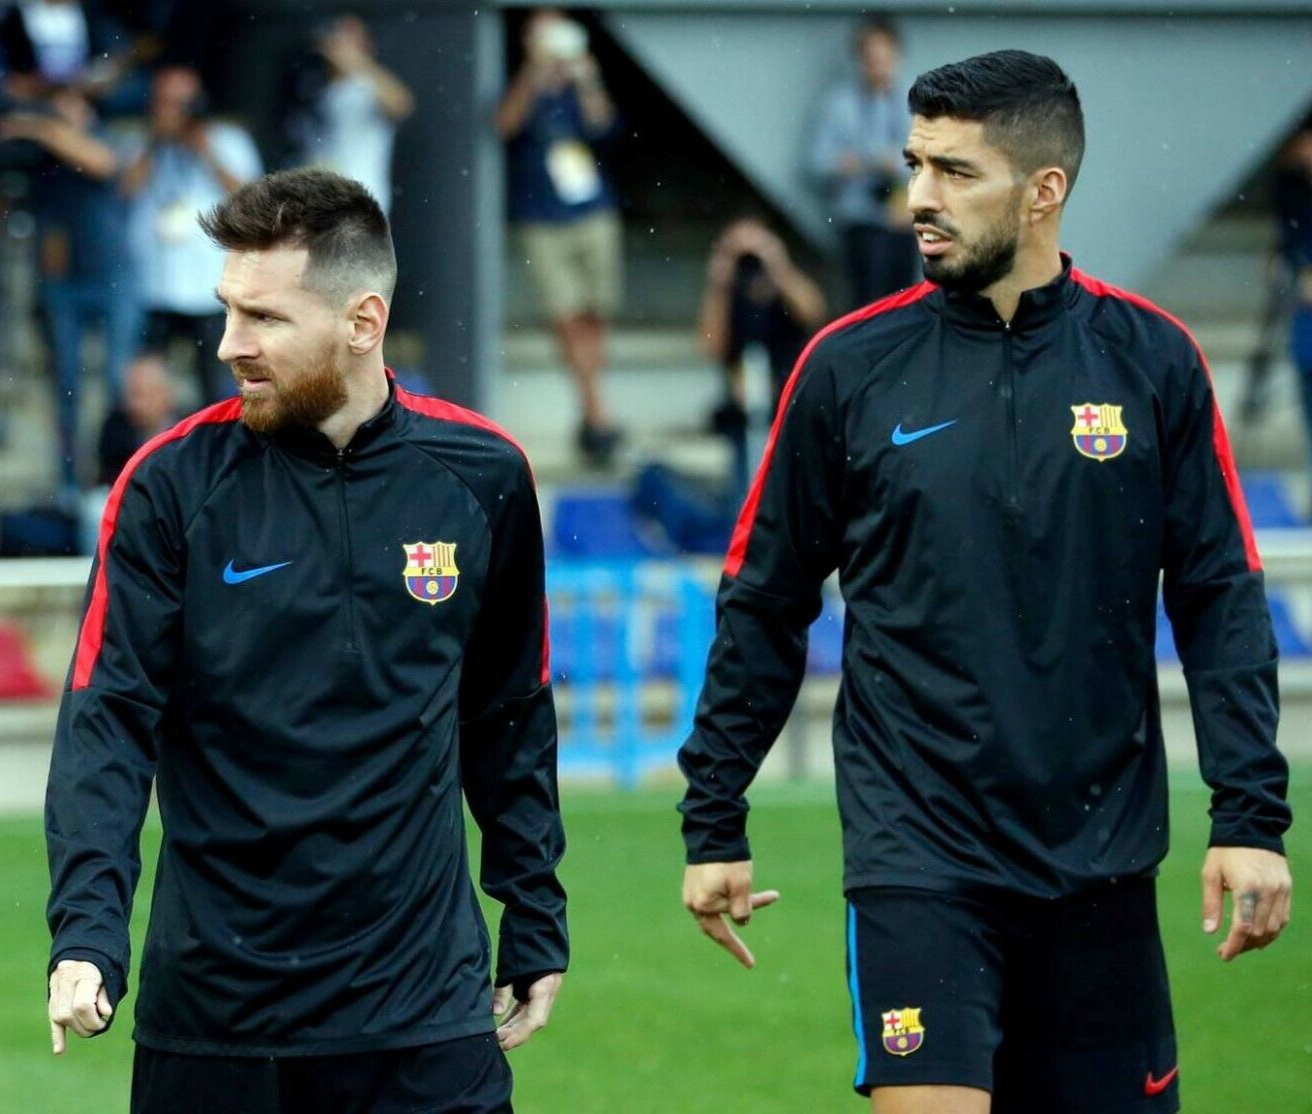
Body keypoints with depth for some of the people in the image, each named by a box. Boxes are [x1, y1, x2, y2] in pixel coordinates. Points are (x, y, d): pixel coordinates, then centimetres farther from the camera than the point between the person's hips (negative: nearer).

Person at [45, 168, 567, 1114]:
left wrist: (535, 923, 13)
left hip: (427, 1006, 1)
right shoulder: (172, 484, -3)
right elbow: (109, 718, -8)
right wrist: (87, 930, -21)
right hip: (209, 1018, -1)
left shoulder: (480, 476, 3)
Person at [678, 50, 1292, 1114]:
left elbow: (1220, 598, 2)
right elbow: (763, 606, 6)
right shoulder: (850, 367, -1)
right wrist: (714, 823, 6)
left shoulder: (1151, 359, 1)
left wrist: (1251, 817, -6)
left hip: (1100, 858, 2)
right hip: (918, 857, -1)